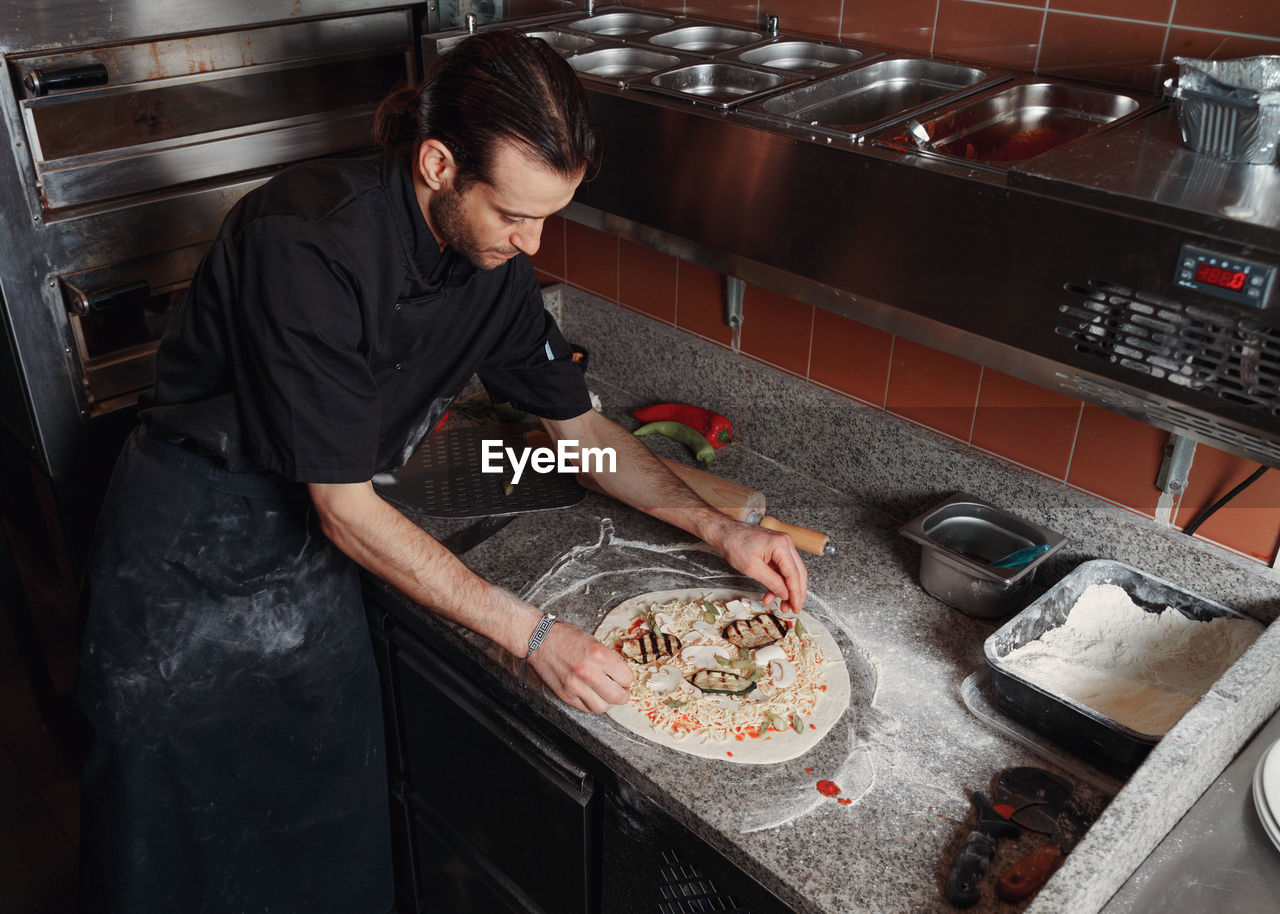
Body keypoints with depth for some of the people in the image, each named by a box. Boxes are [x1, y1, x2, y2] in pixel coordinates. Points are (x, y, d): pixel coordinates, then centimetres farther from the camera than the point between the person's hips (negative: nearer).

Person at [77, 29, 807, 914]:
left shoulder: (494, 259, -9)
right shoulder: (310, 247, -30)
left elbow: (583, 425, 4)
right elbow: (347, 510, -26)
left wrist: (722, 528, -5)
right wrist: (532, 634, -24)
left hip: (311, 543, 5)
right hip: (191, 544, -5)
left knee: (336, 838, 9)